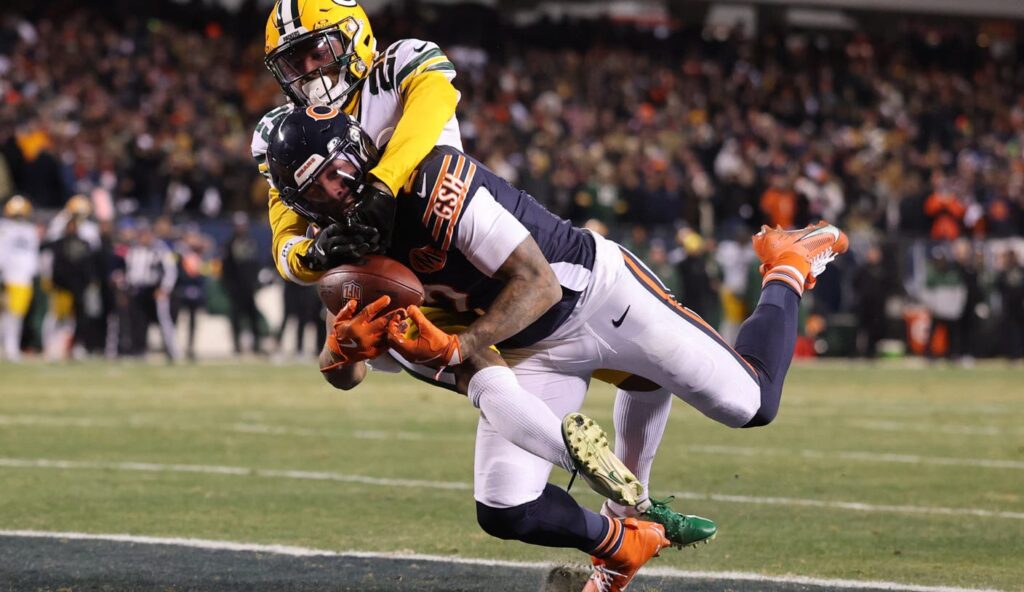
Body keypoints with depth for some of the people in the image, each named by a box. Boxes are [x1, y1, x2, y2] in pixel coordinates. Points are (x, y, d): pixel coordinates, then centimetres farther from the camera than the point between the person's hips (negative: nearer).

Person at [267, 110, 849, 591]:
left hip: (599, 294, -6)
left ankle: (787, 266, 28)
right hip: (532, 349, 6)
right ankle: (623, 543, 24)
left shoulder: (434, 185, -29)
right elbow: (348, 376, -2)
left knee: (751, 405, -1)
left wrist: (457, 347, -37)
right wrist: (346, 347, -26)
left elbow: (539, 285, -28)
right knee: (506, 514, -6)